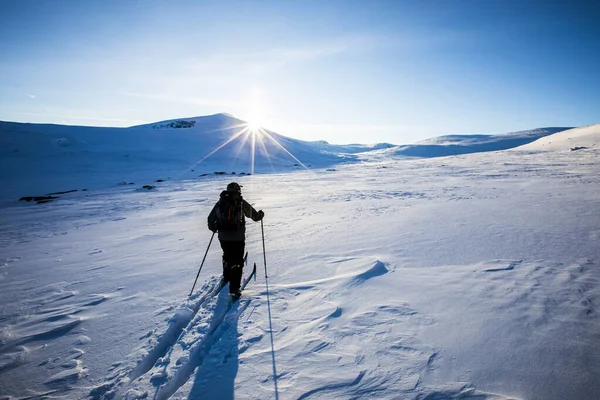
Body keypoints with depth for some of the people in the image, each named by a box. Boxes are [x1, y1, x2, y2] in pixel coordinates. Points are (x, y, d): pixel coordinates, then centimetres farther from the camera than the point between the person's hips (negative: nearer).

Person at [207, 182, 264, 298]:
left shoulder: (220, 202, 4)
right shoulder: (241, 202, -6)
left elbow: (211, 218, 12)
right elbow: (255, 216, 0)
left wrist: (213, 228, 31)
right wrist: (260, 214, 22)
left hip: (223, 237, 4)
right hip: (237, 237, -4)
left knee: (227, 257, 27)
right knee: (237, 261, 2)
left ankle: (226, 277, 45)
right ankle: (234, 288, -2)